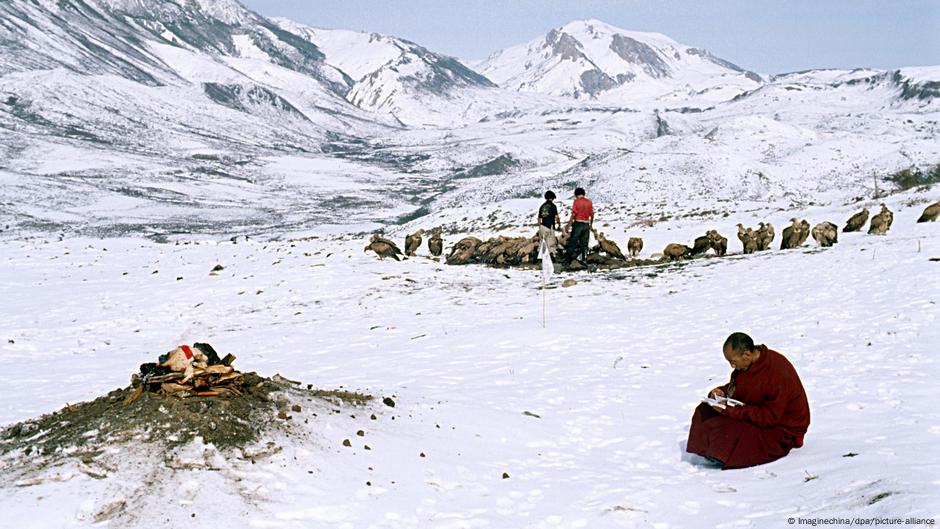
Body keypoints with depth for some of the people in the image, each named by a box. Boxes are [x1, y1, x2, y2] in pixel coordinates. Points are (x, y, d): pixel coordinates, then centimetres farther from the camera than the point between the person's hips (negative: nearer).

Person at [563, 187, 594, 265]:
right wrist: (591, 224, 24)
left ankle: (567, 261, 0)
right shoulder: (589, 202, 6)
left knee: (572, 242, 1)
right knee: (584, 244, 10)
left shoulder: (576, 201, -7)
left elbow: (573, 214, -12)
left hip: (578, 223, -4)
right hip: (586, 224, 4)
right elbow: (592, 215, 10)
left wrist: (568, 226, -10)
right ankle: (583, 260, 8)